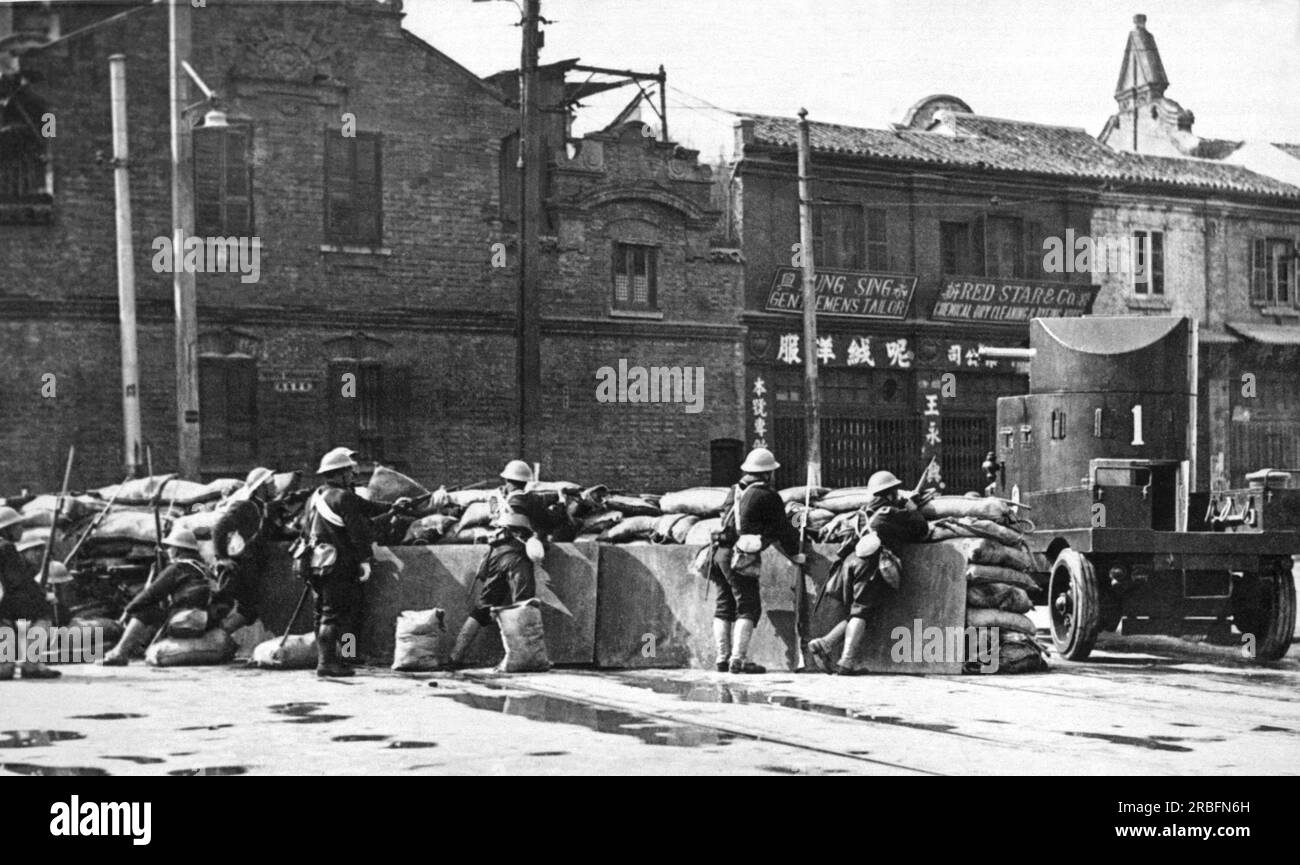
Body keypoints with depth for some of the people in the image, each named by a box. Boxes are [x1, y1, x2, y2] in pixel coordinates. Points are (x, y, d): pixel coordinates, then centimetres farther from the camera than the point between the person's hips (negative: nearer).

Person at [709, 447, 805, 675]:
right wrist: (795, 554, 17)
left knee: (724, 606, 11)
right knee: (748, 607, -6)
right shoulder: (768, 497, -4)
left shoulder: (734, 492, 18)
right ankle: (738, 659, -14)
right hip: (742, 557, -7)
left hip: (721, 552, 8)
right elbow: (783, 529, 2)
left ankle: (723, 658, 11)